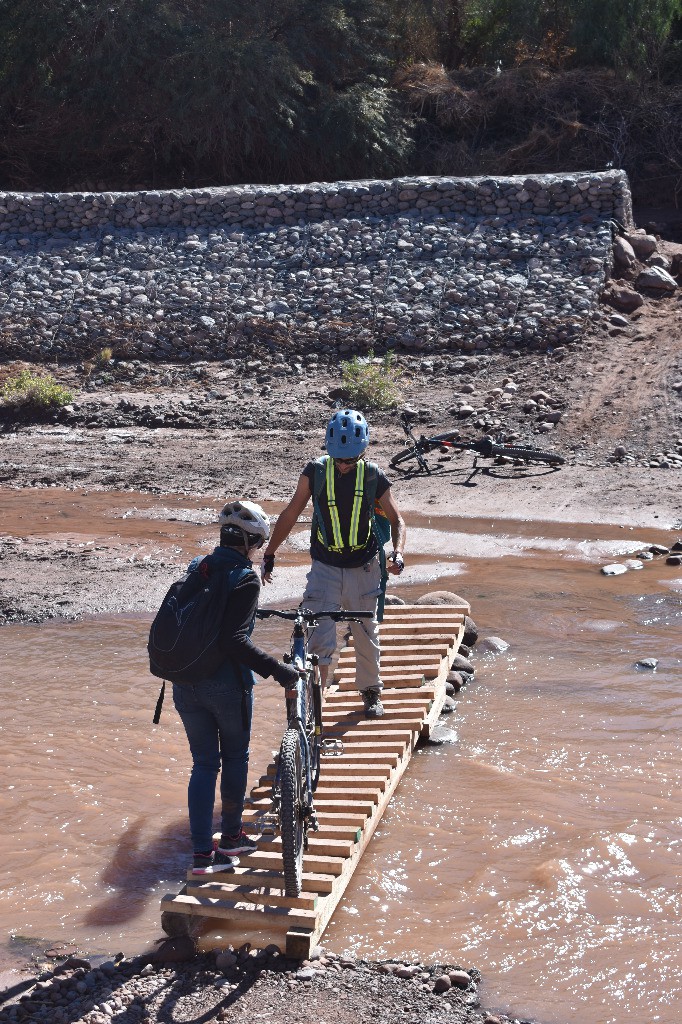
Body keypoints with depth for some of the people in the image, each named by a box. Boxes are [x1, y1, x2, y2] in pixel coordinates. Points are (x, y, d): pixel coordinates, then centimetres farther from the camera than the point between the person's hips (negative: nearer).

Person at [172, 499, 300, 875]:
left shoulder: (196, 569, 6)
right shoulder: (245, 579, -13)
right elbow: (235, 640, -23)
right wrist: (276, 669, -20)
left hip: (185, 683, 5)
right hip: (227, 682, -5)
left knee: (203, 763, 12)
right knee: (235, 758, 17)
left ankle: (202, 853, 8)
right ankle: (231, 836, 29)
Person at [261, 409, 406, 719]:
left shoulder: (373, 476, -6)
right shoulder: (315, 472, -7)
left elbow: (396, 520, 4)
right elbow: (290, 514, 3)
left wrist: (398, 553, -15)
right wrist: (268, 554, 2)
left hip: (363, 568, 1)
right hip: (324, 568, -1)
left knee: (366, 634, 14)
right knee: (319, 638, -11)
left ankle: (371, 692, 36)